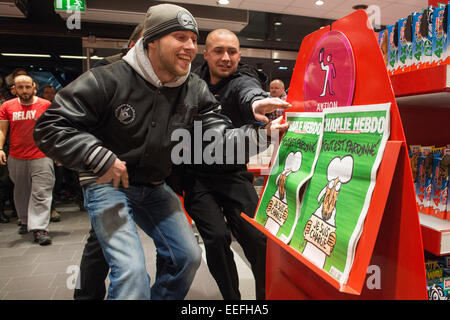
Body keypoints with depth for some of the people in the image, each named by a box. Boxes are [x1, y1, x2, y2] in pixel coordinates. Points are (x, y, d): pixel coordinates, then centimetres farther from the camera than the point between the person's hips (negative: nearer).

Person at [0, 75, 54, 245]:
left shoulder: (46, 105, 1)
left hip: (41, 156, -3)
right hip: (16, 159, 3)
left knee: (41, 193, -8)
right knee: (21, 193, 17)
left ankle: (39, 229, -6)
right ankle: (25, 221, 37)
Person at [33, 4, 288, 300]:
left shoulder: (196, 91, -6)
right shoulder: (109, 80, -18)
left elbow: (219, 138, -12)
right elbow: (51, 126, -15)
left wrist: (260, 132, -30)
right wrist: (101, 159, -26)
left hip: (155, 188, 5)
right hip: (108, 184, -5)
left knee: (188, 257, 7)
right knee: (132, 271, -18)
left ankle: (163, 297, 34)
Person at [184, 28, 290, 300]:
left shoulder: (242, 81, -8)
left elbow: (250, 92, -34)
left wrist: (257, 102, -58)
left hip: (233, 173, -1)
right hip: (196, 176, 2)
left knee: (258, 237, -6)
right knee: (217, 237, -13)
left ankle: (268, 295, 22)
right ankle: (232, 298, 13)